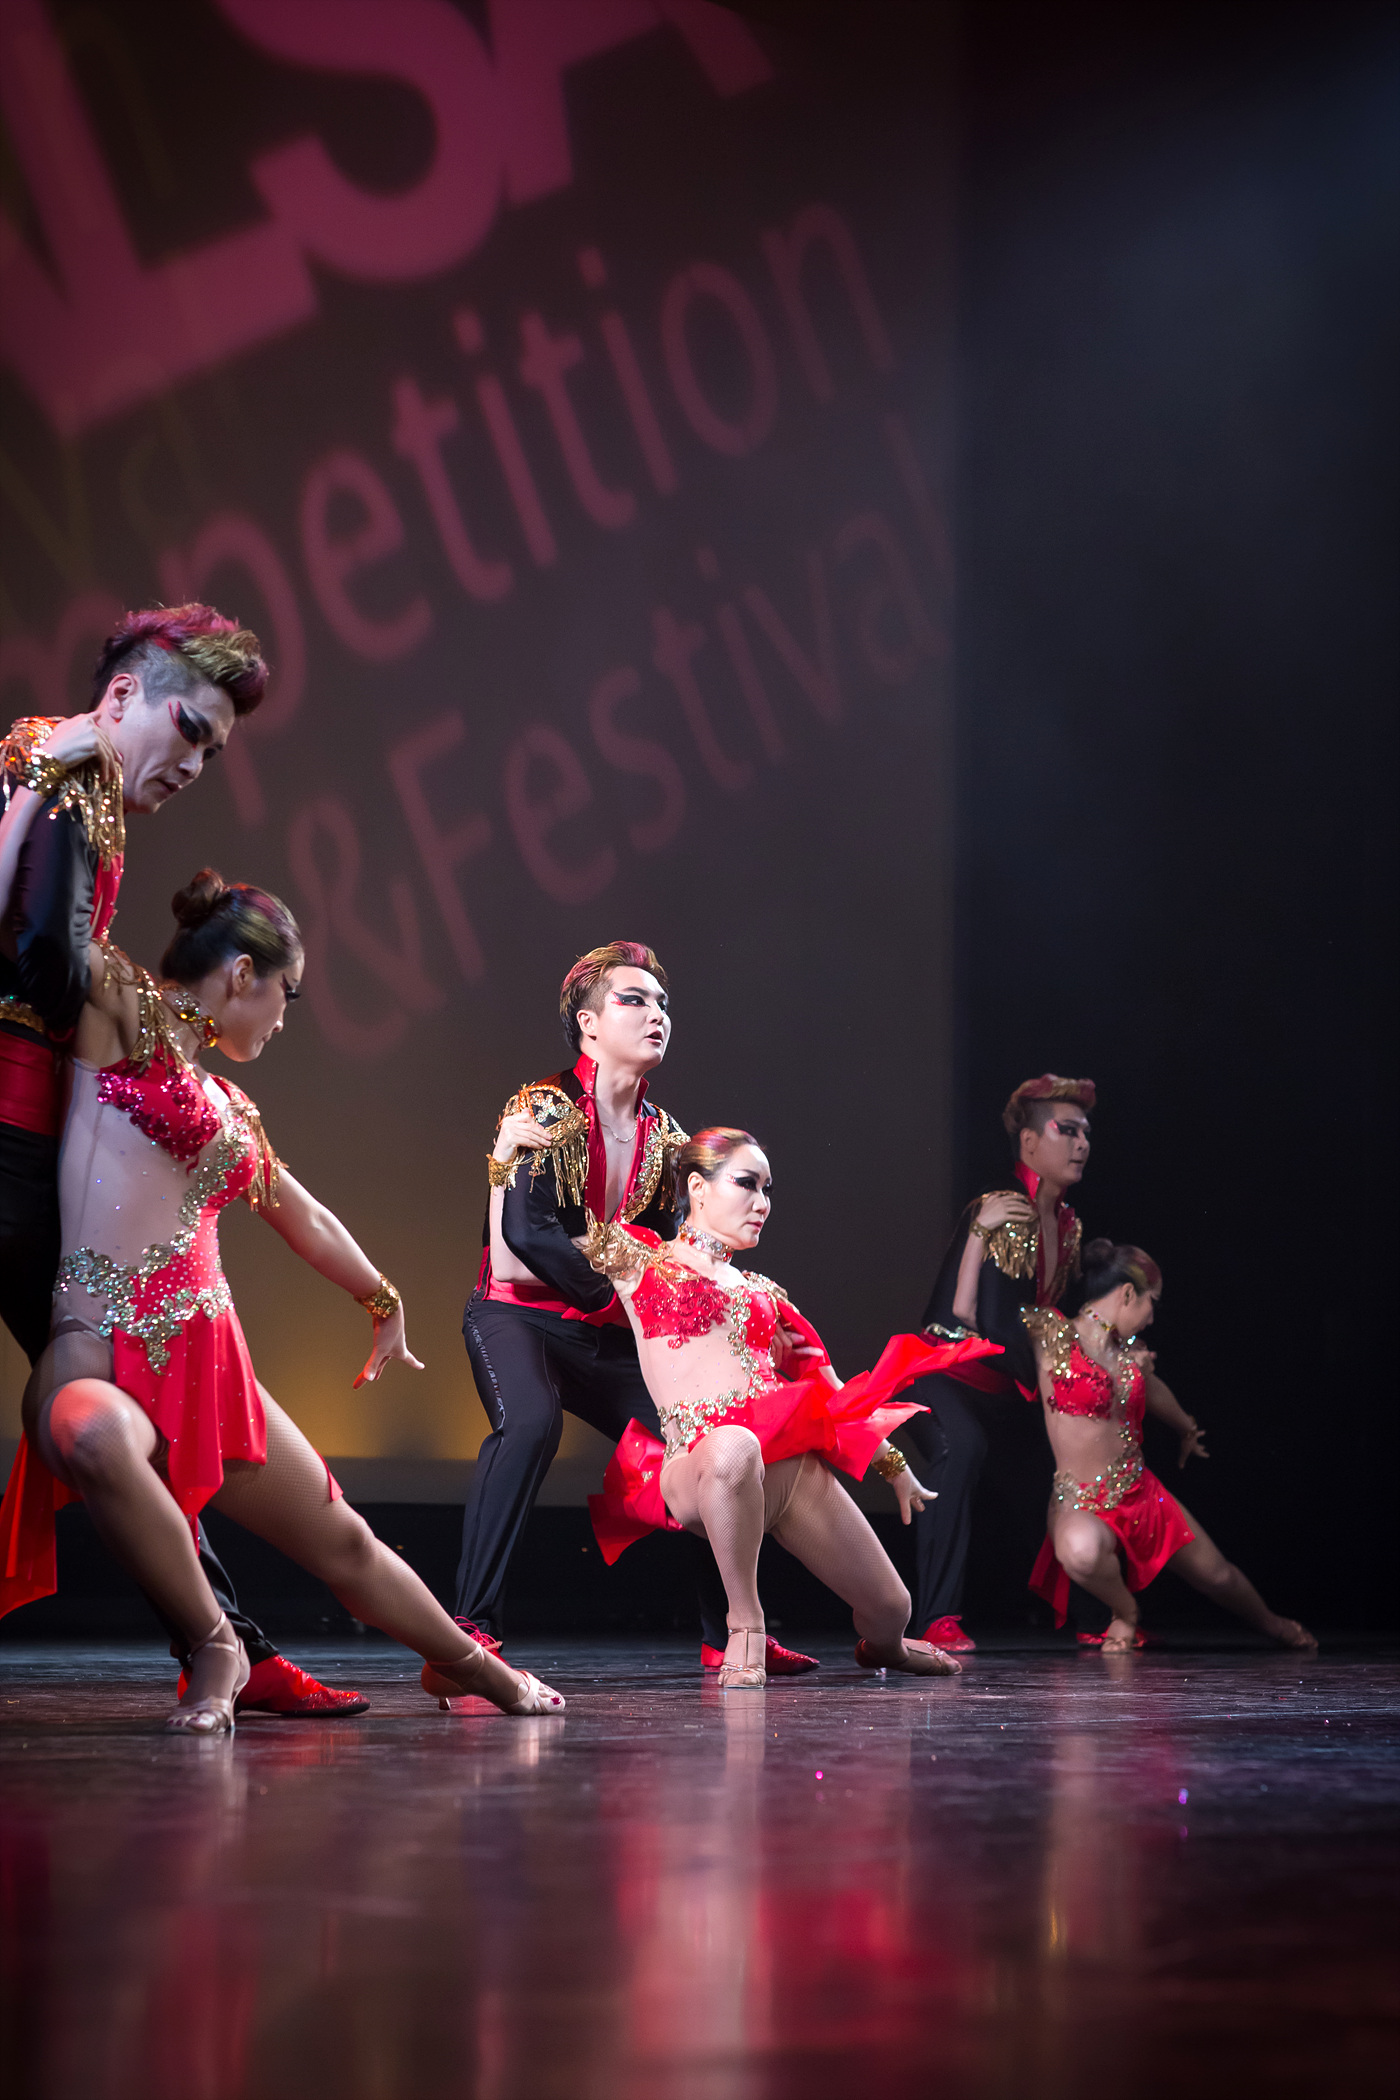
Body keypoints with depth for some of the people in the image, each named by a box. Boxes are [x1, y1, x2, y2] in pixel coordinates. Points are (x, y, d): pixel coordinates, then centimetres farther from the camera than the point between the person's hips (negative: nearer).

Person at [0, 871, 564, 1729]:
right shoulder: (119, 1013, 1)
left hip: (208, 1357, 8)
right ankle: (213, 1648, -23)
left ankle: (466, 1665, 40)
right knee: (94, 1441, -43)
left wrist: (384, 1302, 50)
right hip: (101, 1351, -8)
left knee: (343, 1541, 15)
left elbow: (306, 1219, 39)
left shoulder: (226, 1104, 23)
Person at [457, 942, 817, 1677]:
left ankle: (725, 1635, 14)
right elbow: (525, 1232, -21)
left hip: (606, 1334, 7)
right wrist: (614, 1285, -16)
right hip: (516, 1314, -7)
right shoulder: (543, 1108, -12)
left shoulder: (665, 1138, 9)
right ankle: (473, 1626, -36)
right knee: (529, 1422, -35)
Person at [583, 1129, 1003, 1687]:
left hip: (793, 1464, 6)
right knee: (733, 1446, -43)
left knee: (890, 1608, 3)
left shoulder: (763, 1292, 26)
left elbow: (826, 1387, 32)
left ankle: (884, 1647, 44)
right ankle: (745, 1628, -25)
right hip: (699, 1468, -6)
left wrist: (894, 1465, 34)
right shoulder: (640, 1262, 13)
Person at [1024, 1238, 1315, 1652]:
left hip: (1140, 1492, 7)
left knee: (1218, 1575, 14)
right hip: (1080, 1504, -7)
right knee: (1082, 1550, -42)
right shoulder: (1053, 1335, -12)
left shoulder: (1129, 1351, 9)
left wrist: (1187, 1429, 49)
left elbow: (1153, 1391, 32)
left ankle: (1271, 1624, 49)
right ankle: (1125, 1612, -8)